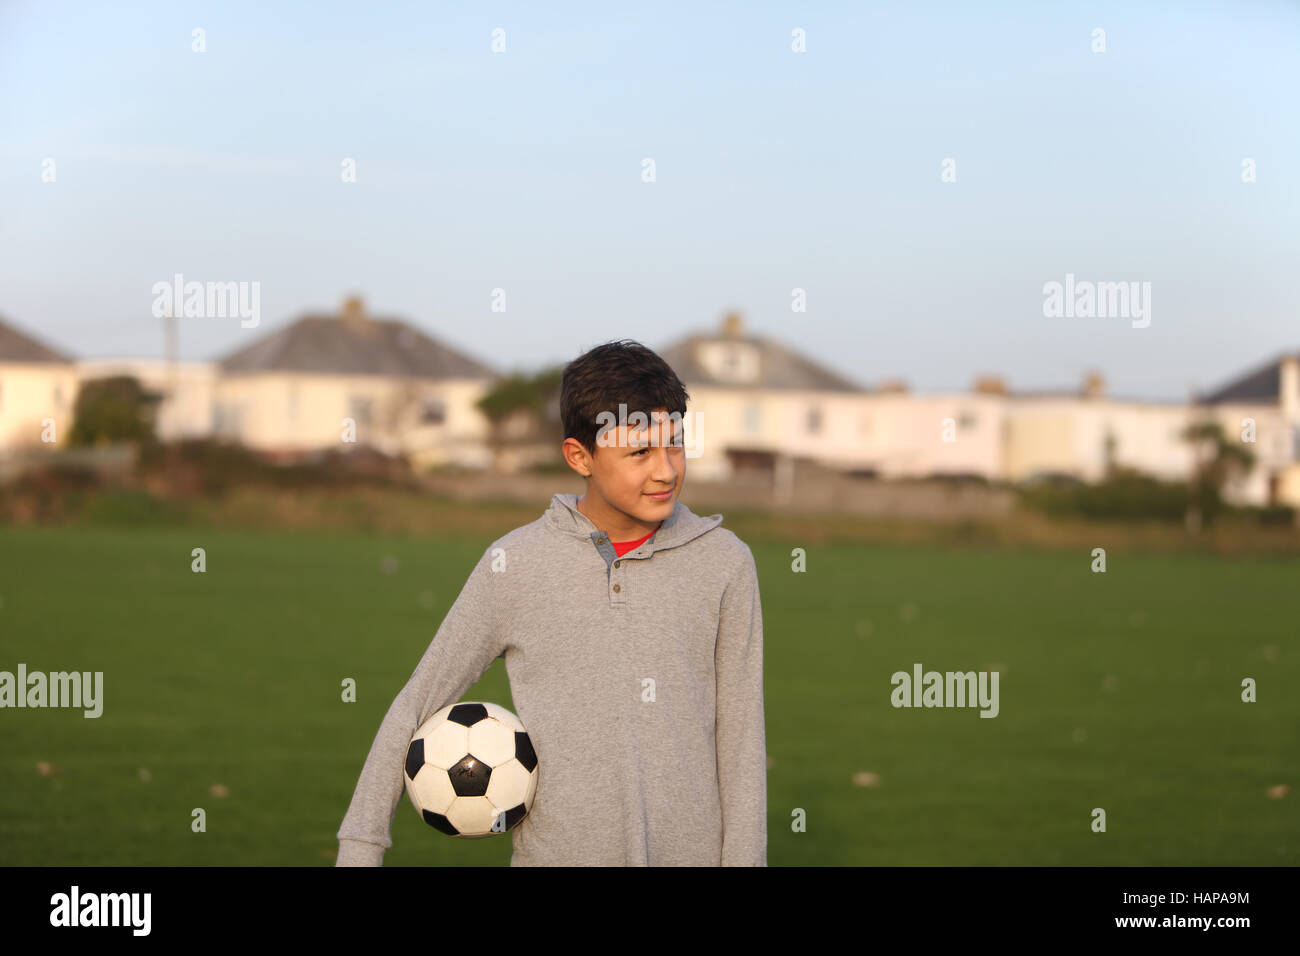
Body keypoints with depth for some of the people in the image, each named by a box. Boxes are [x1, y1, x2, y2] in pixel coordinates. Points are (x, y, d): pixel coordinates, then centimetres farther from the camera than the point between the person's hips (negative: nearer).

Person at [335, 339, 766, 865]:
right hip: (555, 851, 0)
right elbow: (415, 708, 4)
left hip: (690, 850, 0)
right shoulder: (513, 565, -3)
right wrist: (358, 849, 1)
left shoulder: (725, 564, -1)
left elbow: (740, 742, 2)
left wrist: (743, 858, -2)